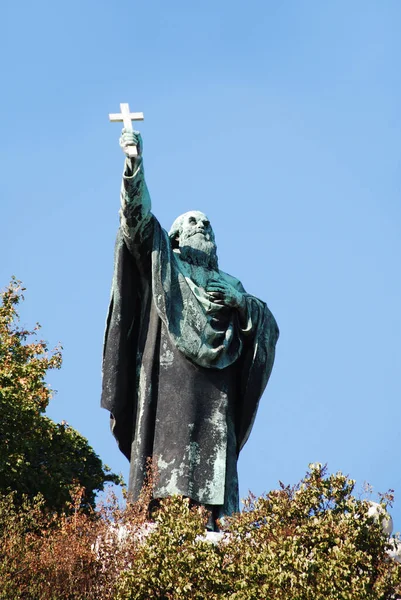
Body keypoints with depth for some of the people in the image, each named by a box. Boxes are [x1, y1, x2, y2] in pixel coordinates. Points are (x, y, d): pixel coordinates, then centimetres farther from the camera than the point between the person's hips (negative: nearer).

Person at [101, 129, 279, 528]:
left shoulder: (226, 284, 29)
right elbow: (138, 217, 5)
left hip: (213, 394, 3)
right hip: (168, 381, -3)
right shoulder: (163, 265, 20)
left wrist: (240, 302, -1)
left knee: (211, 462, -9)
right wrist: (134, 163, -7)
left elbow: (268, 325, 18)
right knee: (166, 450, -15)